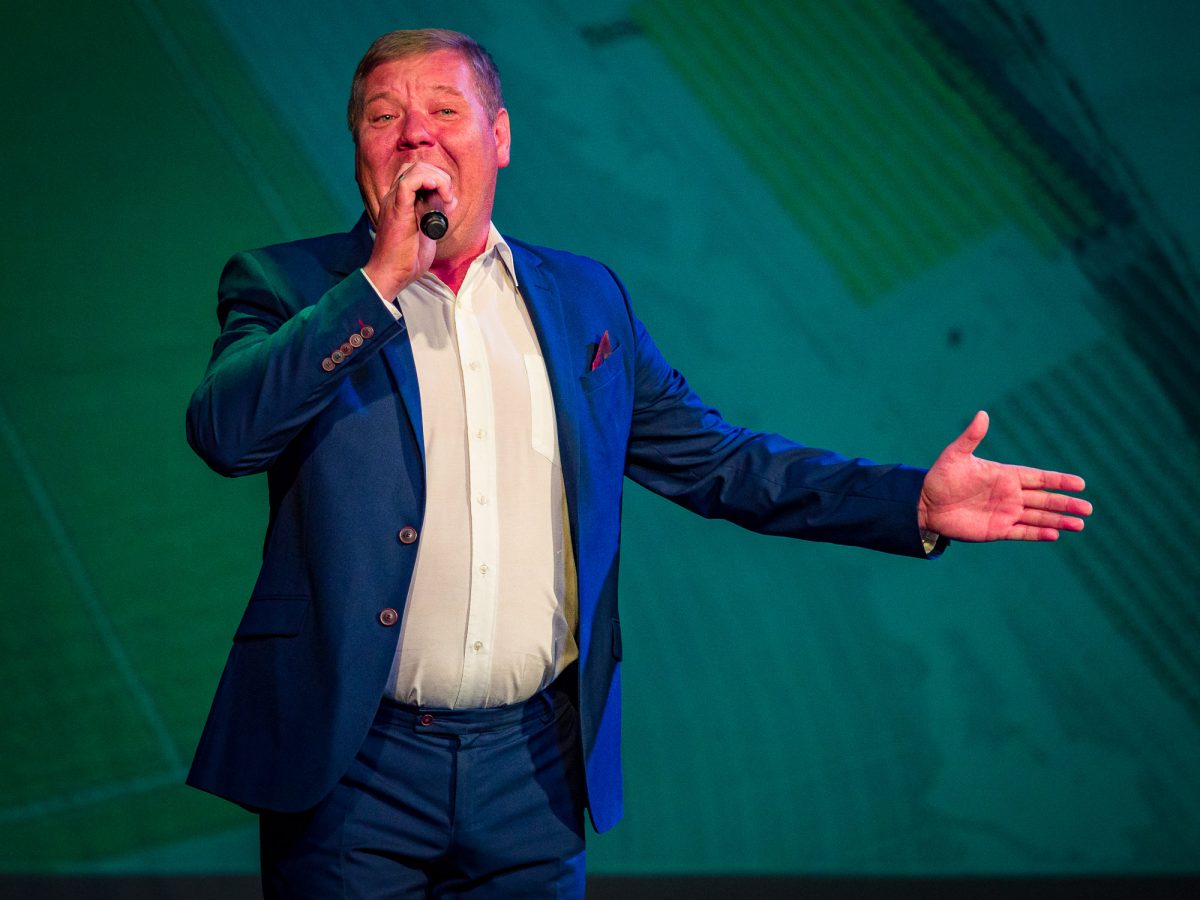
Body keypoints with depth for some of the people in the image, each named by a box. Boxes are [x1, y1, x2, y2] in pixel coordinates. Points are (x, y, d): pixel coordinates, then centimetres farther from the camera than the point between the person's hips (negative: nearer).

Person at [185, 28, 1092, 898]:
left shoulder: (586, 299, 12)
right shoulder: (290, 287, 3)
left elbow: (715, 460, 12)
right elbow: (224, 430, -15)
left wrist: (915, 501, 2)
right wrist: (382, 279, -16)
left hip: (534, 767, 3)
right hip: (355, 764, -2)